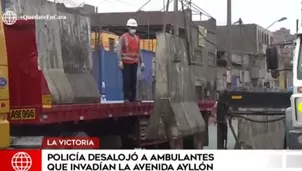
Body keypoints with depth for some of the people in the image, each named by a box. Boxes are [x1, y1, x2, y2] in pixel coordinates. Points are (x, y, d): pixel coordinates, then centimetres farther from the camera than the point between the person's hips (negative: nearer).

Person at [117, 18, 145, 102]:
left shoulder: (137, 38, 13)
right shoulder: (123, 37, -2)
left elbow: (139, 51, 16)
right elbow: (119, 50, -7)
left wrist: (141, 62, 12)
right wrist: (120, 61, -17)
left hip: (134, 63, 5)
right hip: (126, 63, -5)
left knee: (133, 81, 6)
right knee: (126, 80, -6)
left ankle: (133, 98, 12)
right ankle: (126, 97, -2)